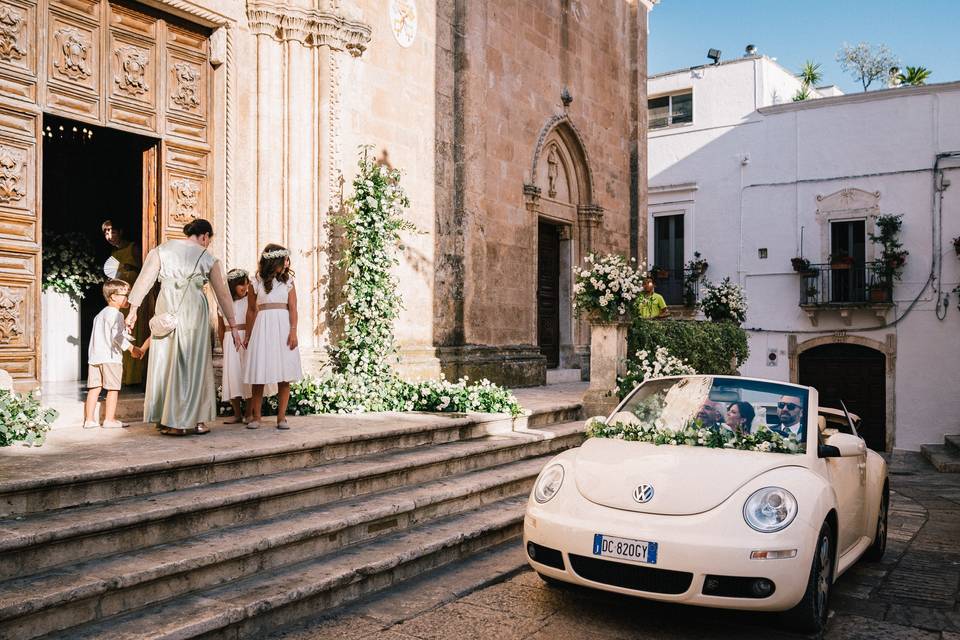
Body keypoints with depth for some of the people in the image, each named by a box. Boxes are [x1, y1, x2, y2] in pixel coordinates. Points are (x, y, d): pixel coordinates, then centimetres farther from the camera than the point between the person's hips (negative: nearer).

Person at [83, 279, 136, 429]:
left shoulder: (100, 314, 21)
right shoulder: (116, 314, -8)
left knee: (94, 388, 8)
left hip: (94, 355, 8)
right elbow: (117, 335, -20)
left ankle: (89, 419, 9)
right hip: (110, 356, -8)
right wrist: (130, 347, -18)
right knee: (113, 389, 0)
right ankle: (109, 419, 1)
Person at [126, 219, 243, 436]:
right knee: (194, 364, 7)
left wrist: (133, 308, 4)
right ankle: (193, 420, 9)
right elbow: (223, 294, 9)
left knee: (165, 363, 9)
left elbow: (144, 280, 1)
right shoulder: (208, 258, 6)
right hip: (195, 313, -1)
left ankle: (167, 420, 12)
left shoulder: (162, 250, 8)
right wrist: (233, 326, 14)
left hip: (167, 312, 2)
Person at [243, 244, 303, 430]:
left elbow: (293, 308, 0)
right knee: (259, 376, 0)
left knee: (285, 376, -1)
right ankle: (256, 417, 8)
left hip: (283, 326, 1)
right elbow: (251, 310, 12)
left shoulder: (288, 281, 6)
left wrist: (293, 332, -12)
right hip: (262, 327, -1)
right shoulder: (256, 282, 4)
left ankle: (281, 417, 4)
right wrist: (248, 336, 15)